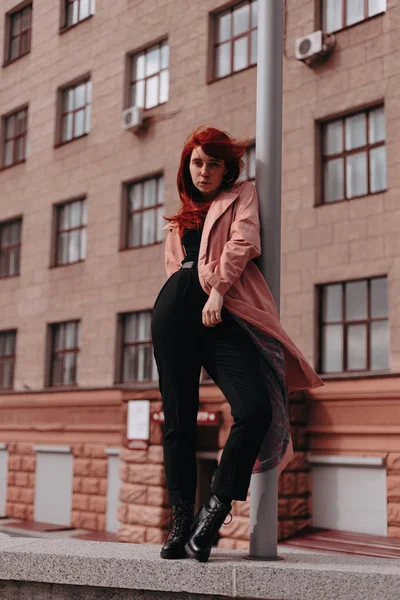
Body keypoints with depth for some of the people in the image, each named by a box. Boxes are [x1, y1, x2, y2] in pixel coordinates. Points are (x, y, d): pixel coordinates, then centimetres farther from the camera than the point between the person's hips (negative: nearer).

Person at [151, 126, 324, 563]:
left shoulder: (242, 195, 18)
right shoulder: (180, 219, 28)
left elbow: (242, 242, 0)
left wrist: (217, 290, -10)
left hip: (222, 313, -3)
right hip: (176, 309, 3)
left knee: (256, 408, -21)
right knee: (178, 419, -1)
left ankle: (215, 510, -9)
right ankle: (181, 519, 6)